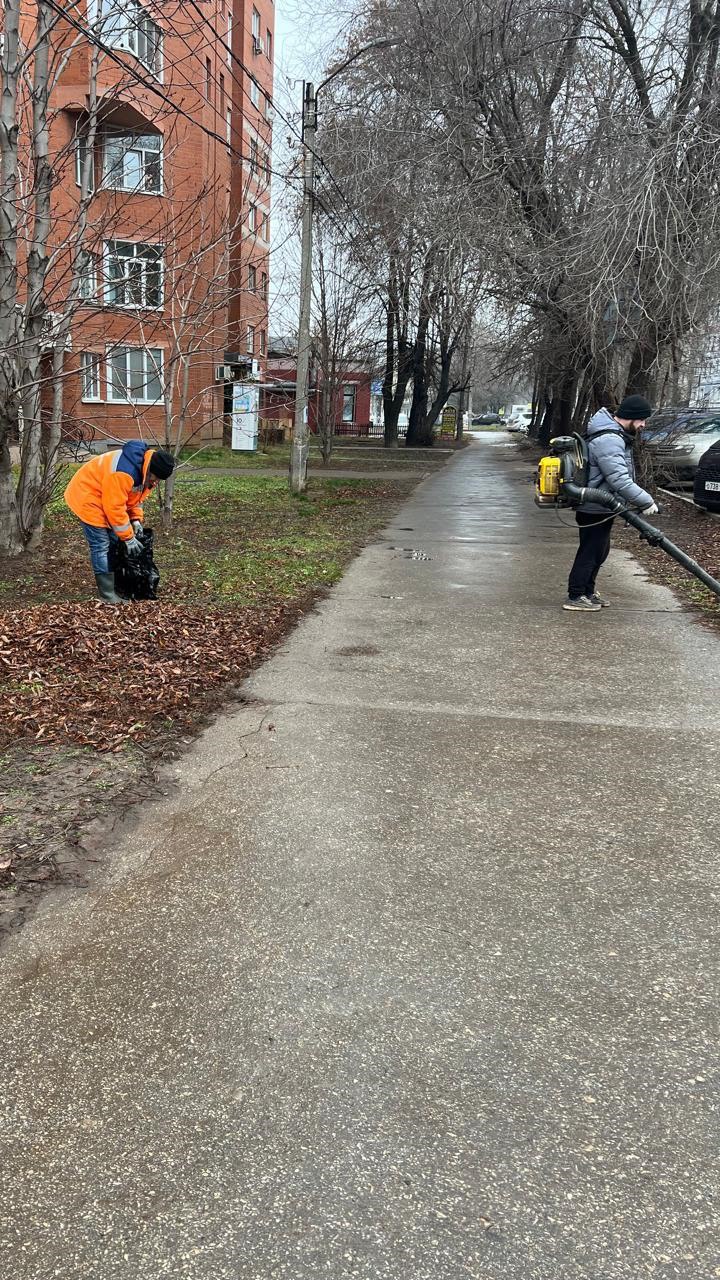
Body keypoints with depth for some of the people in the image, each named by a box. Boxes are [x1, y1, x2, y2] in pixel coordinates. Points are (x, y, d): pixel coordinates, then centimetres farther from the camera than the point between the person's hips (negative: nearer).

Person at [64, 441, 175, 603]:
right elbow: (115, 507, -32)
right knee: (101, 546, -13)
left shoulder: (145, 469, -5)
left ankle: (118, 587, 17)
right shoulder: (123, 472, -36)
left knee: (114, 543, 10)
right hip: (87, 498, -10)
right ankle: (107, 596, -11)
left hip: (106, 498, 10)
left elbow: (136, 496, 10)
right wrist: (128, 537, -24)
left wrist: (136, 519, -4)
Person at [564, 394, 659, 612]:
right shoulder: (608, 441, -24)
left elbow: (622, 476, 20)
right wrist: (646, 502, -24)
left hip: (602, 507, 10)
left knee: (598, 552, 17)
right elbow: (619, 480, -30)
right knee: (590, 552, -3)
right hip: (595, 510, -10)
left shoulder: (616, 436, 11)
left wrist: (636, 502, 15)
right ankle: (575, 597, 4)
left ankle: (587, 592, 27)